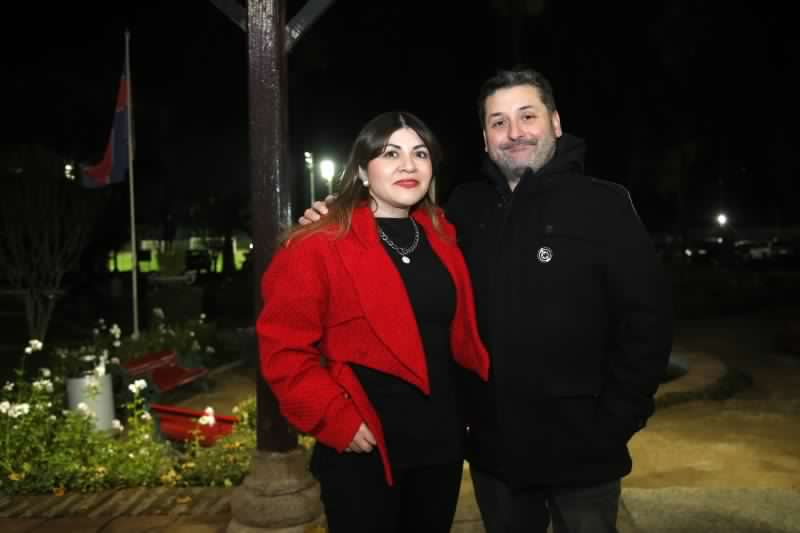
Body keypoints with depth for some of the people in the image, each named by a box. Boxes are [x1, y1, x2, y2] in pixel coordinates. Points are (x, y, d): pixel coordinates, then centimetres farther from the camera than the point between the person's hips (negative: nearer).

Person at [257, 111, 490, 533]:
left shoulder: (441, 238, 6)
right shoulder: (320, 245, -12)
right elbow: (283, 348, -13)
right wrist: (337, 420, -17)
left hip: (441, 443, 6)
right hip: (365, 451, -6)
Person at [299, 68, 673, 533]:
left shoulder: (603, 204, -7)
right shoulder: (465, 207, 2)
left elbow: (647, 318, -8)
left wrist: (614, 420, -11)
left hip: (580, 449, -3)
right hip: (492, 447, 3)